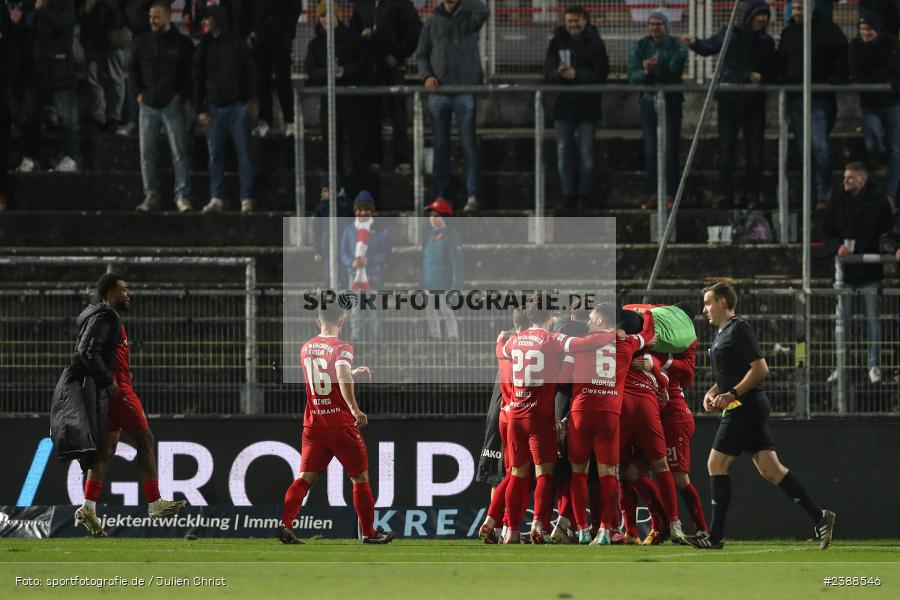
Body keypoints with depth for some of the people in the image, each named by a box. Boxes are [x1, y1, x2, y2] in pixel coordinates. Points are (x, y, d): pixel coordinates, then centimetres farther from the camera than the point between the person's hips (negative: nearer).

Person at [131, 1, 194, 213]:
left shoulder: (182, 44, -1)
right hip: (148, 105, 3)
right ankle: (150, 197, 6)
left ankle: (182, 197, -4)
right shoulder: (142, 42, 9)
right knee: (146, 154, 2)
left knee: (180, 153, -6)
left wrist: (181, 95, -8)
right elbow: (133, 68, 17)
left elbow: (191, 72, 2)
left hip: (172, 105, -3)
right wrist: (139, 91, 5)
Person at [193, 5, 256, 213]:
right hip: (214, 107, 3)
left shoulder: (238, 45, 2)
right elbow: (197, 81, 11)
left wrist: (251, 100, -10)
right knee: (215, 155, 3)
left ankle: (247, 198, -1)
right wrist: (199, 109, 2)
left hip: (237, 105, -3)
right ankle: (216, 198, 6)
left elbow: (249, 76, 1)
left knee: (244, 154, -3)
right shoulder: (203, 49, 11)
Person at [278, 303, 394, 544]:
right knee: (360, 477, 8)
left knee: (306, 477, 3)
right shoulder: (341, 348, -10)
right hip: (341, 424, -5)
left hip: (313, 423, 5)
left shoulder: (306, 349, 10)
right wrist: (354, 409, -32)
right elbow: (342, 377, -29)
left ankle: (285, 523, -16)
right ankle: (369, 532, 11)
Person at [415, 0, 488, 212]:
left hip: (465, 89, -3)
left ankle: (472, 195, -4)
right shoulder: (433, 22, 12)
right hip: (438, 91, 3)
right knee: (440, 145, 5)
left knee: (469, 143, -5)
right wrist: (427, 75, -2)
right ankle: (442, 193, 11)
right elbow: (421, 54, 15)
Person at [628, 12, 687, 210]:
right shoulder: (640, 46, 4)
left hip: (671, 102, -3)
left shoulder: (676, 47, -4)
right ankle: (653, 194, 4)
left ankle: (670, 194, -5)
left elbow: (674, 74, -14)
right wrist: (646, 72, -27)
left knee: (670, 149, -6)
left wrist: (653, 70, -30)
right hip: (648, 102, 3)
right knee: (650, 150, 1)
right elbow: (633, 76, -6)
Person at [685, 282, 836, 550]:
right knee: (769, 467, 4)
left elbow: (760, 368, -17)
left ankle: (715, 536, -5)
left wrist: (732, 394, -21)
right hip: (748, 409, 10)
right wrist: (713, 392, 12)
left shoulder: (739, 329, -11)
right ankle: (819, 517, 0)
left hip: (745, 407, -10)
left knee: (717, 464, -7)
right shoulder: (722, 332, 20)